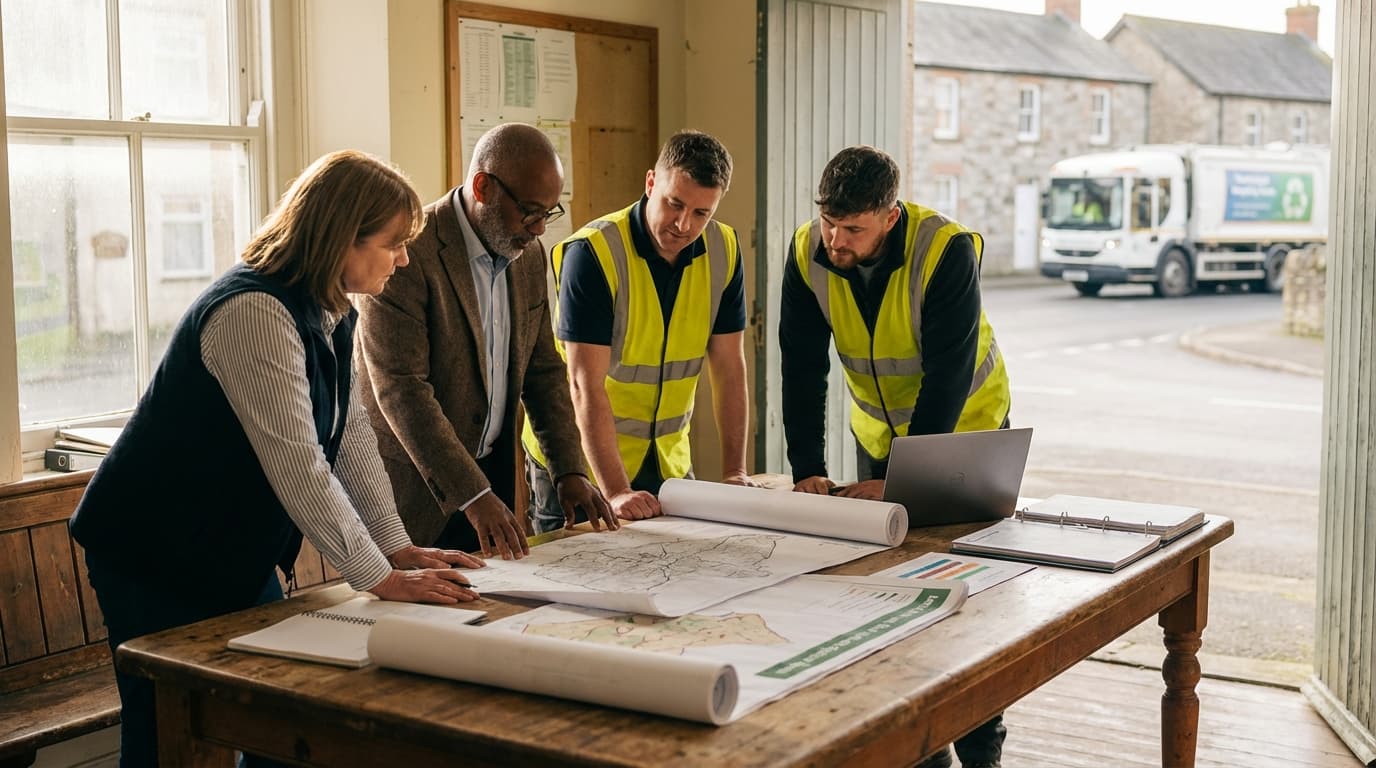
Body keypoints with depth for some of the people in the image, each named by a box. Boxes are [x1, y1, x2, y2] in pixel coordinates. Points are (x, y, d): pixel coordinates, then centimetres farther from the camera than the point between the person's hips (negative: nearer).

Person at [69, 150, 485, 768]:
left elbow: (352, 438, 4)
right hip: (155, 562, -9)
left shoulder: (328, 316, 4)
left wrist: (399, 549, -2)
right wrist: (380, 578, -26)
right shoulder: (253, 313, -27)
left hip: (232, 554, 9)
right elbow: (298, 466, -30)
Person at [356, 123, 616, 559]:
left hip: (493, 474, 7)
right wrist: (472, 495, -27)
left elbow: (544, 370, 11)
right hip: (416, 486, -7)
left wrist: (569, 471, 0)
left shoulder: (528, 254, 6)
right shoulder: (407, 252, -19)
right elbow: (401, 390, -24)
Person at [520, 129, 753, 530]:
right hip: (583, 460, -5)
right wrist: (617, 492, -31)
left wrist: (735, 471, -7)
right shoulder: (592, 253, -21)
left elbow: (729, 366, 0)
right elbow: (586, 385, -25)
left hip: (669, 462, 5)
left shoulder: (723, 250, -5)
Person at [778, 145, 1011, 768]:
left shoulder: (947, 250, -29)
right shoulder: (807, 254, -17)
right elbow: (802, 371, -17)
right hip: (877, 431, 4)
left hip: (966, 427, -4)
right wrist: (808, 471, -26)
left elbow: (948, 377, -30)